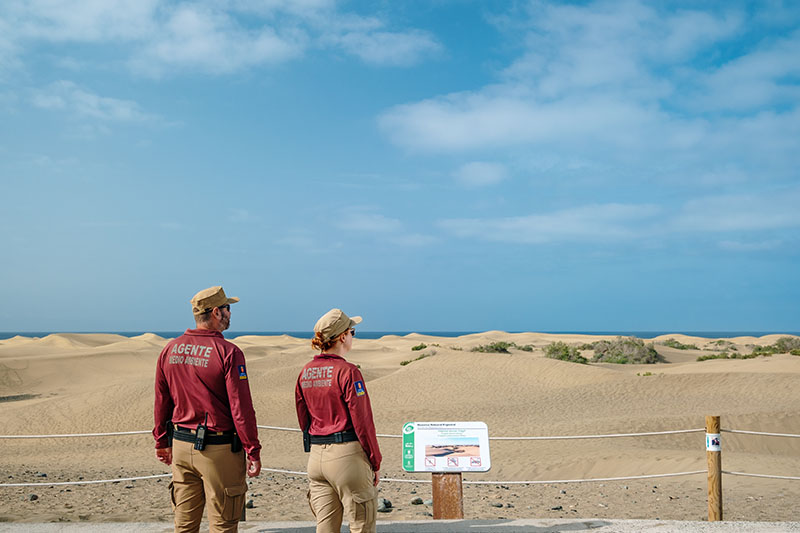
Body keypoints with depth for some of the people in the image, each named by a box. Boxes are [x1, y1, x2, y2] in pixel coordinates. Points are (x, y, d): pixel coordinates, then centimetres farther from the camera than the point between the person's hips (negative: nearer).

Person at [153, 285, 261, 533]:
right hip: (219, 448, -6)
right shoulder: (228, 352, -15)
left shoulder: (170, 349, 4)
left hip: (181, 446, 6)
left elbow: (161, 401, 11)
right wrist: (253, 452, -9)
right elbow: (241, 408, -16)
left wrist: (162, 441, 22)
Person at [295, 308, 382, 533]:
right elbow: (363, 422, -12)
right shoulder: (347, 371, -14)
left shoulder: (305, 373, 7)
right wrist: (375, 463, -3)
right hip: (348, 455, -7)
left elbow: (303, 421, 12)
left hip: (316, 456, 7)